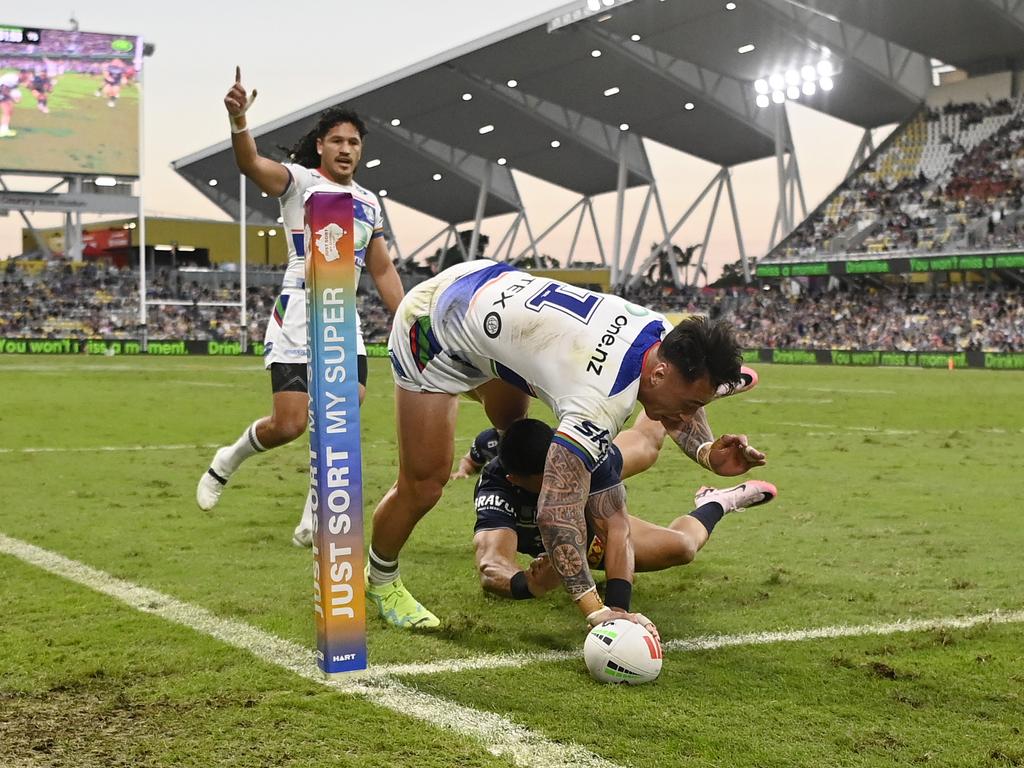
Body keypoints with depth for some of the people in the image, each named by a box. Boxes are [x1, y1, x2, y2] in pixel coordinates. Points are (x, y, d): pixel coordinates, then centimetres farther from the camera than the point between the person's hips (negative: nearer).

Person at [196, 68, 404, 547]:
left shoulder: (369, 202, 16)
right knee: (288, 426, -9)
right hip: (296, 323, -5)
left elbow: (382, 270, 22)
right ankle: (229, 459, 22)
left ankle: (314, 520, 2)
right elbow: (251, 164, -21)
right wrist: (238, 121, -41)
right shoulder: (299, 181, 0)